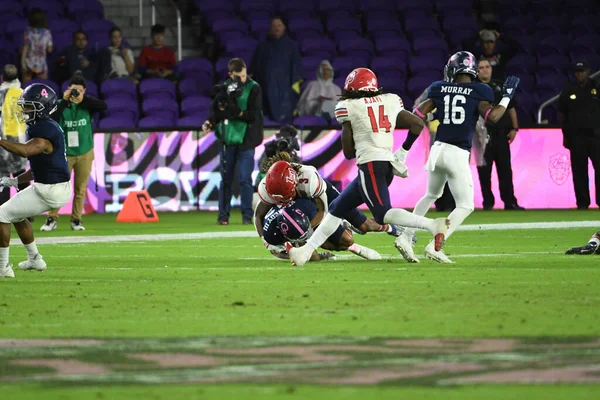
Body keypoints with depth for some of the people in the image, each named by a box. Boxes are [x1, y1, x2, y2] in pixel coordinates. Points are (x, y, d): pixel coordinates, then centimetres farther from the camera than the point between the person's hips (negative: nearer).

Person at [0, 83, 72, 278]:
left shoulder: (45, 131, -20)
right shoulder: (46, 127, 12)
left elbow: (25, 151, -39)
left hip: (50, 192, -10)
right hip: (55, 187, 10)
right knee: (16, 214, 29)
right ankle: (35, 260, 37)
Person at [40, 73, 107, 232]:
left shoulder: (87, 104, -3)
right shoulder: (61, 104, -6)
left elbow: (103, 106, -22)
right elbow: (52, 120, -22)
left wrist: (83, 99, -30)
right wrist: (64, 101, -26)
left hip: (85, 153, 1)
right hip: (64, 153, -1)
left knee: (80, 189, 6)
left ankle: (76, 220, 15)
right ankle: (51, 219, 4)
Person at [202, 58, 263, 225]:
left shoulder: (254, 88, -2)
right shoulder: (224, 88, 6)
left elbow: (254, 115, -8)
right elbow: (215, 110, 8)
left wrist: (238, 113, -21)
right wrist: (209, 122, -11)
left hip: (246, 139, -3)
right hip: (227, 138, 3)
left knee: (245, 178, -5)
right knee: (226, 178, 5)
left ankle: (247, 215, 2)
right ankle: (223, 215, 10)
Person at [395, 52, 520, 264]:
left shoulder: (440, 89, 6)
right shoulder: (477, 92, -4)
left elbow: (417, 114, 9)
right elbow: (492, 116, -14)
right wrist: (507, 97, -2)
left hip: (438, 149, 5)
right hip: (458, 155, -5)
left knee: (431, 195, 29)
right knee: (465, 206, 5)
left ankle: (405, 237, 21)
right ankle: (434, 246, -11)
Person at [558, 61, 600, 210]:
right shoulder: (568, 90, 9)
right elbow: (561, 114, 12)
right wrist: (566, 134, 6)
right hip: (576, 135, 1)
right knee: (579, 170, 0)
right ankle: (582, 202, 3)